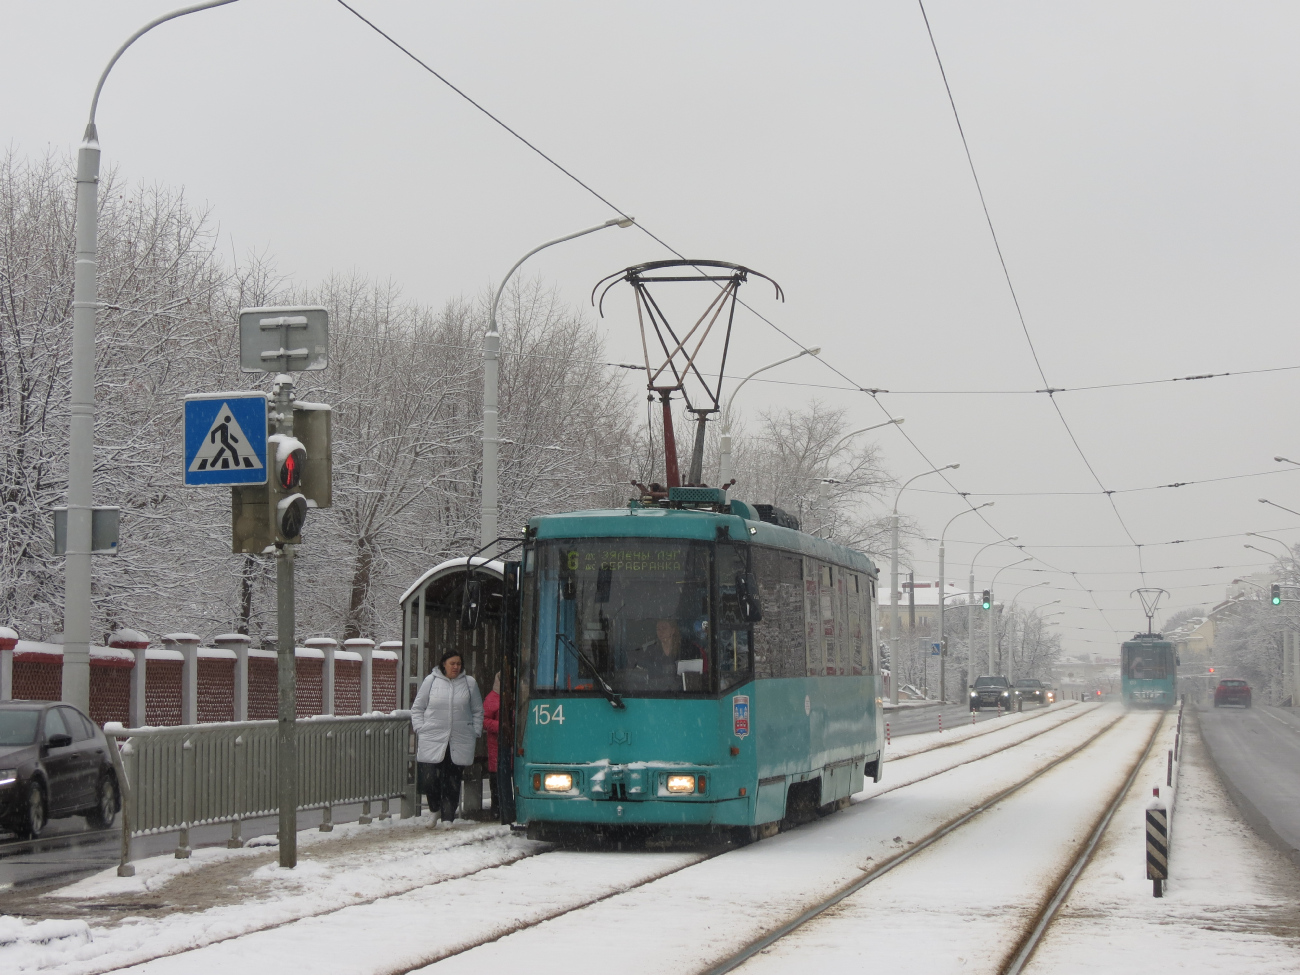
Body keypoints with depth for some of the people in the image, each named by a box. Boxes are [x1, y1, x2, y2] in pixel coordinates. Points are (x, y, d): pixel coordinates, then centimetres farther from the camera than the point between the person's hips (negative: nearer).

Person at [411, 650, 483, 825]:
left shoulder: (469, 683, 8)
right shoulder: (431, 681, 4)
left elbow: (477, 711, 17)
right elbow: (417, 709, 11)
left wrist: (475, 732, 8)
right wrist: (420, 730, 1)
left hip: (459, 743, 1)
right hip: (432, 741, -1)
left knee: (453, 782, 0)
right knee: (429, 779, -7)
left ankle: (448, 817, 9)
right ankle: (435, 810, 18)